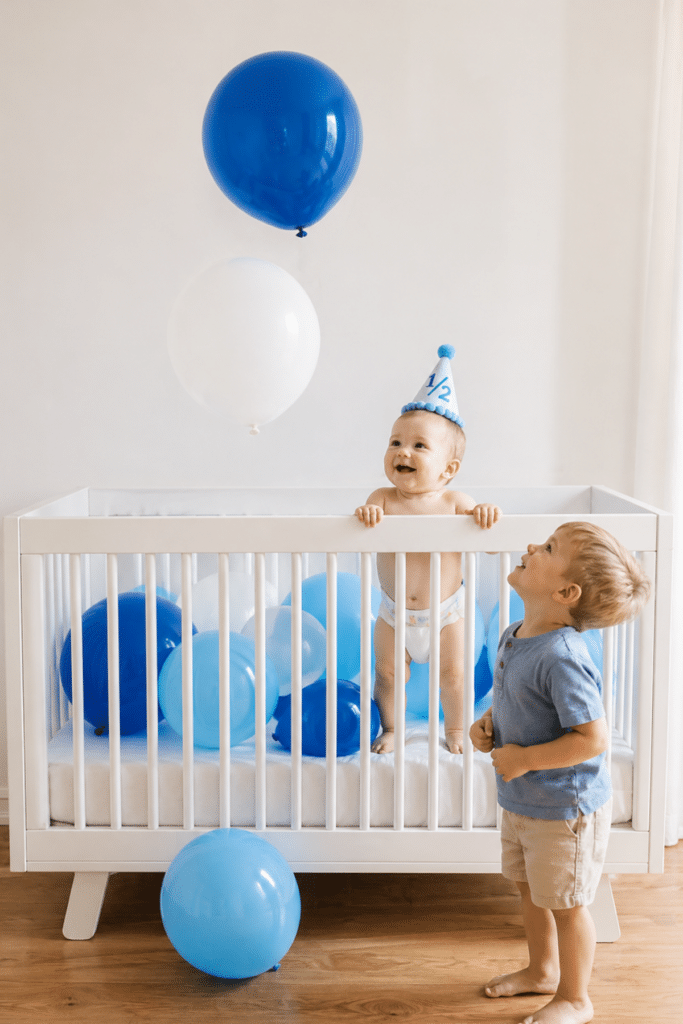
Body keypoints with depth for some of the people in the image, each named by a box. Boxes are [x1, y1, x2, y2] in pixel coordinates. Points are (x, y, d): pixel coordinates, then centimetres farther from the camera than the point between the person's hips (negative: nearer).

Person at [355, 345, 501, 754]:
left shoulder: (455, 503, -18)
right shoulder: (382, 500, -17)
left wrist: (486, 515, -39)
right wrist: (365, 517, -49)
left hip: (445, 610, -1)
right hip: (395, 612, 1)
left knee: (452, 674, 13)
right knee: (388, 673, 12)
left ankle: (455, 729, 36)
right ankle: (390, 728, 34)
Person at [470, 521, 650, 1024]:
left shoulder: (562, 657, -31)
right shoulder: (515, 637, -1)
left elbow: (593, 739, -30)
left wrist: (524, 759, -24)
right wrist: (488, 723, -3)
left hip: (564, 808, -9)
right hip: (521, 802, 9)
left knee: (565, 904, 11)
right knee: (530, 889, 26)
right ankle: (543, 969, 50)